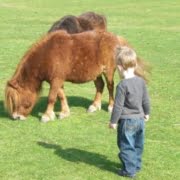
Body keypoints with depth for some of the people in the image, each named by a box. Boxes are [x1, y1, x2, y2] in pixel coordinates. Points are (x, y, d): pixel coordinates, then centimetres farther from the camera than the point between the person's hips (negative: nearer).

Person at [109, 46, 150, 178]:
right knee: (138, 145, 19)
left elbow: (118, 106, -16)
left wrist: (113, 121, -5)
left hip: (127, 120, -7)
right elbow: (146, 100, 9)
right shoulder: (141, 81, 0)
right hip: (140, 119, 7)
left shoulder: (122, 85, -19)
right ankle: (136, 165, 33)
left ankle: (129, 170, 8)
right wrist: (147, 113, 25)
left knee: (126, 146, 4)